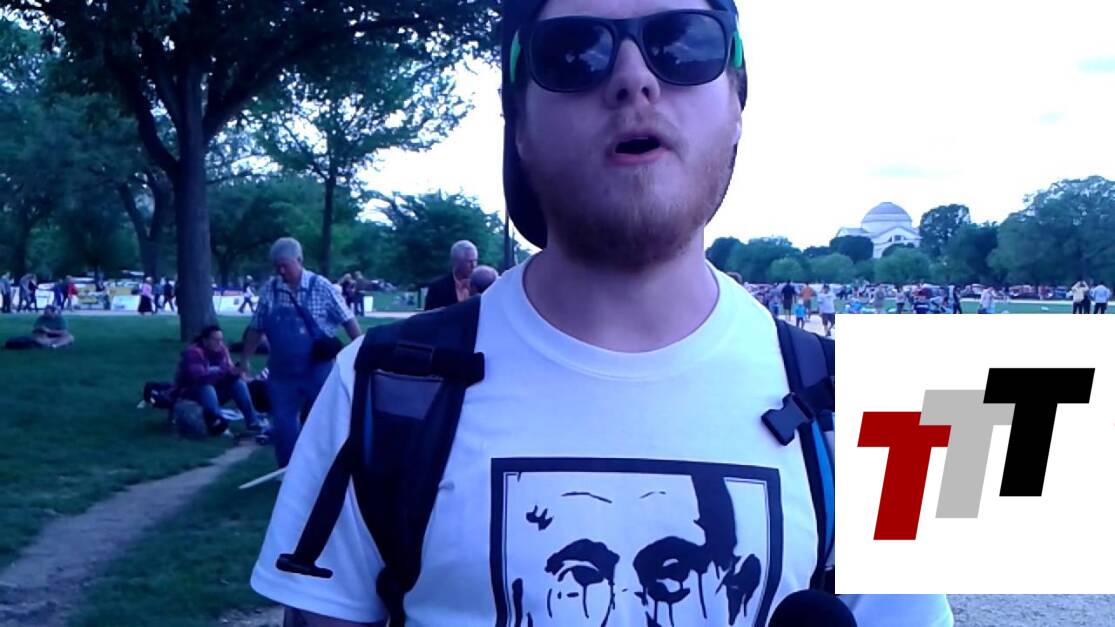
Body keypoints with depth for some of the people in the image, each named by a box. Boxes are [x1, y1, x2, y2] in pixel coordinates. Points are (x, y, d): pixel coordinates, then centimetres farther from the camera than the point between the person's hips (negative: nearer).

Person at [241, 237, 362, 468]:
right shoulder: (269, 289, 1)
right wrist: (246, 359, 7)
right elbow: (256, 328, 9)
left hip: (318, 371, -3)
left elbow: (348, 321, -4)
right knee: (283, 426, 6)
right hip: (281, 372, 3)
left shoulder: (321, 287, -8)